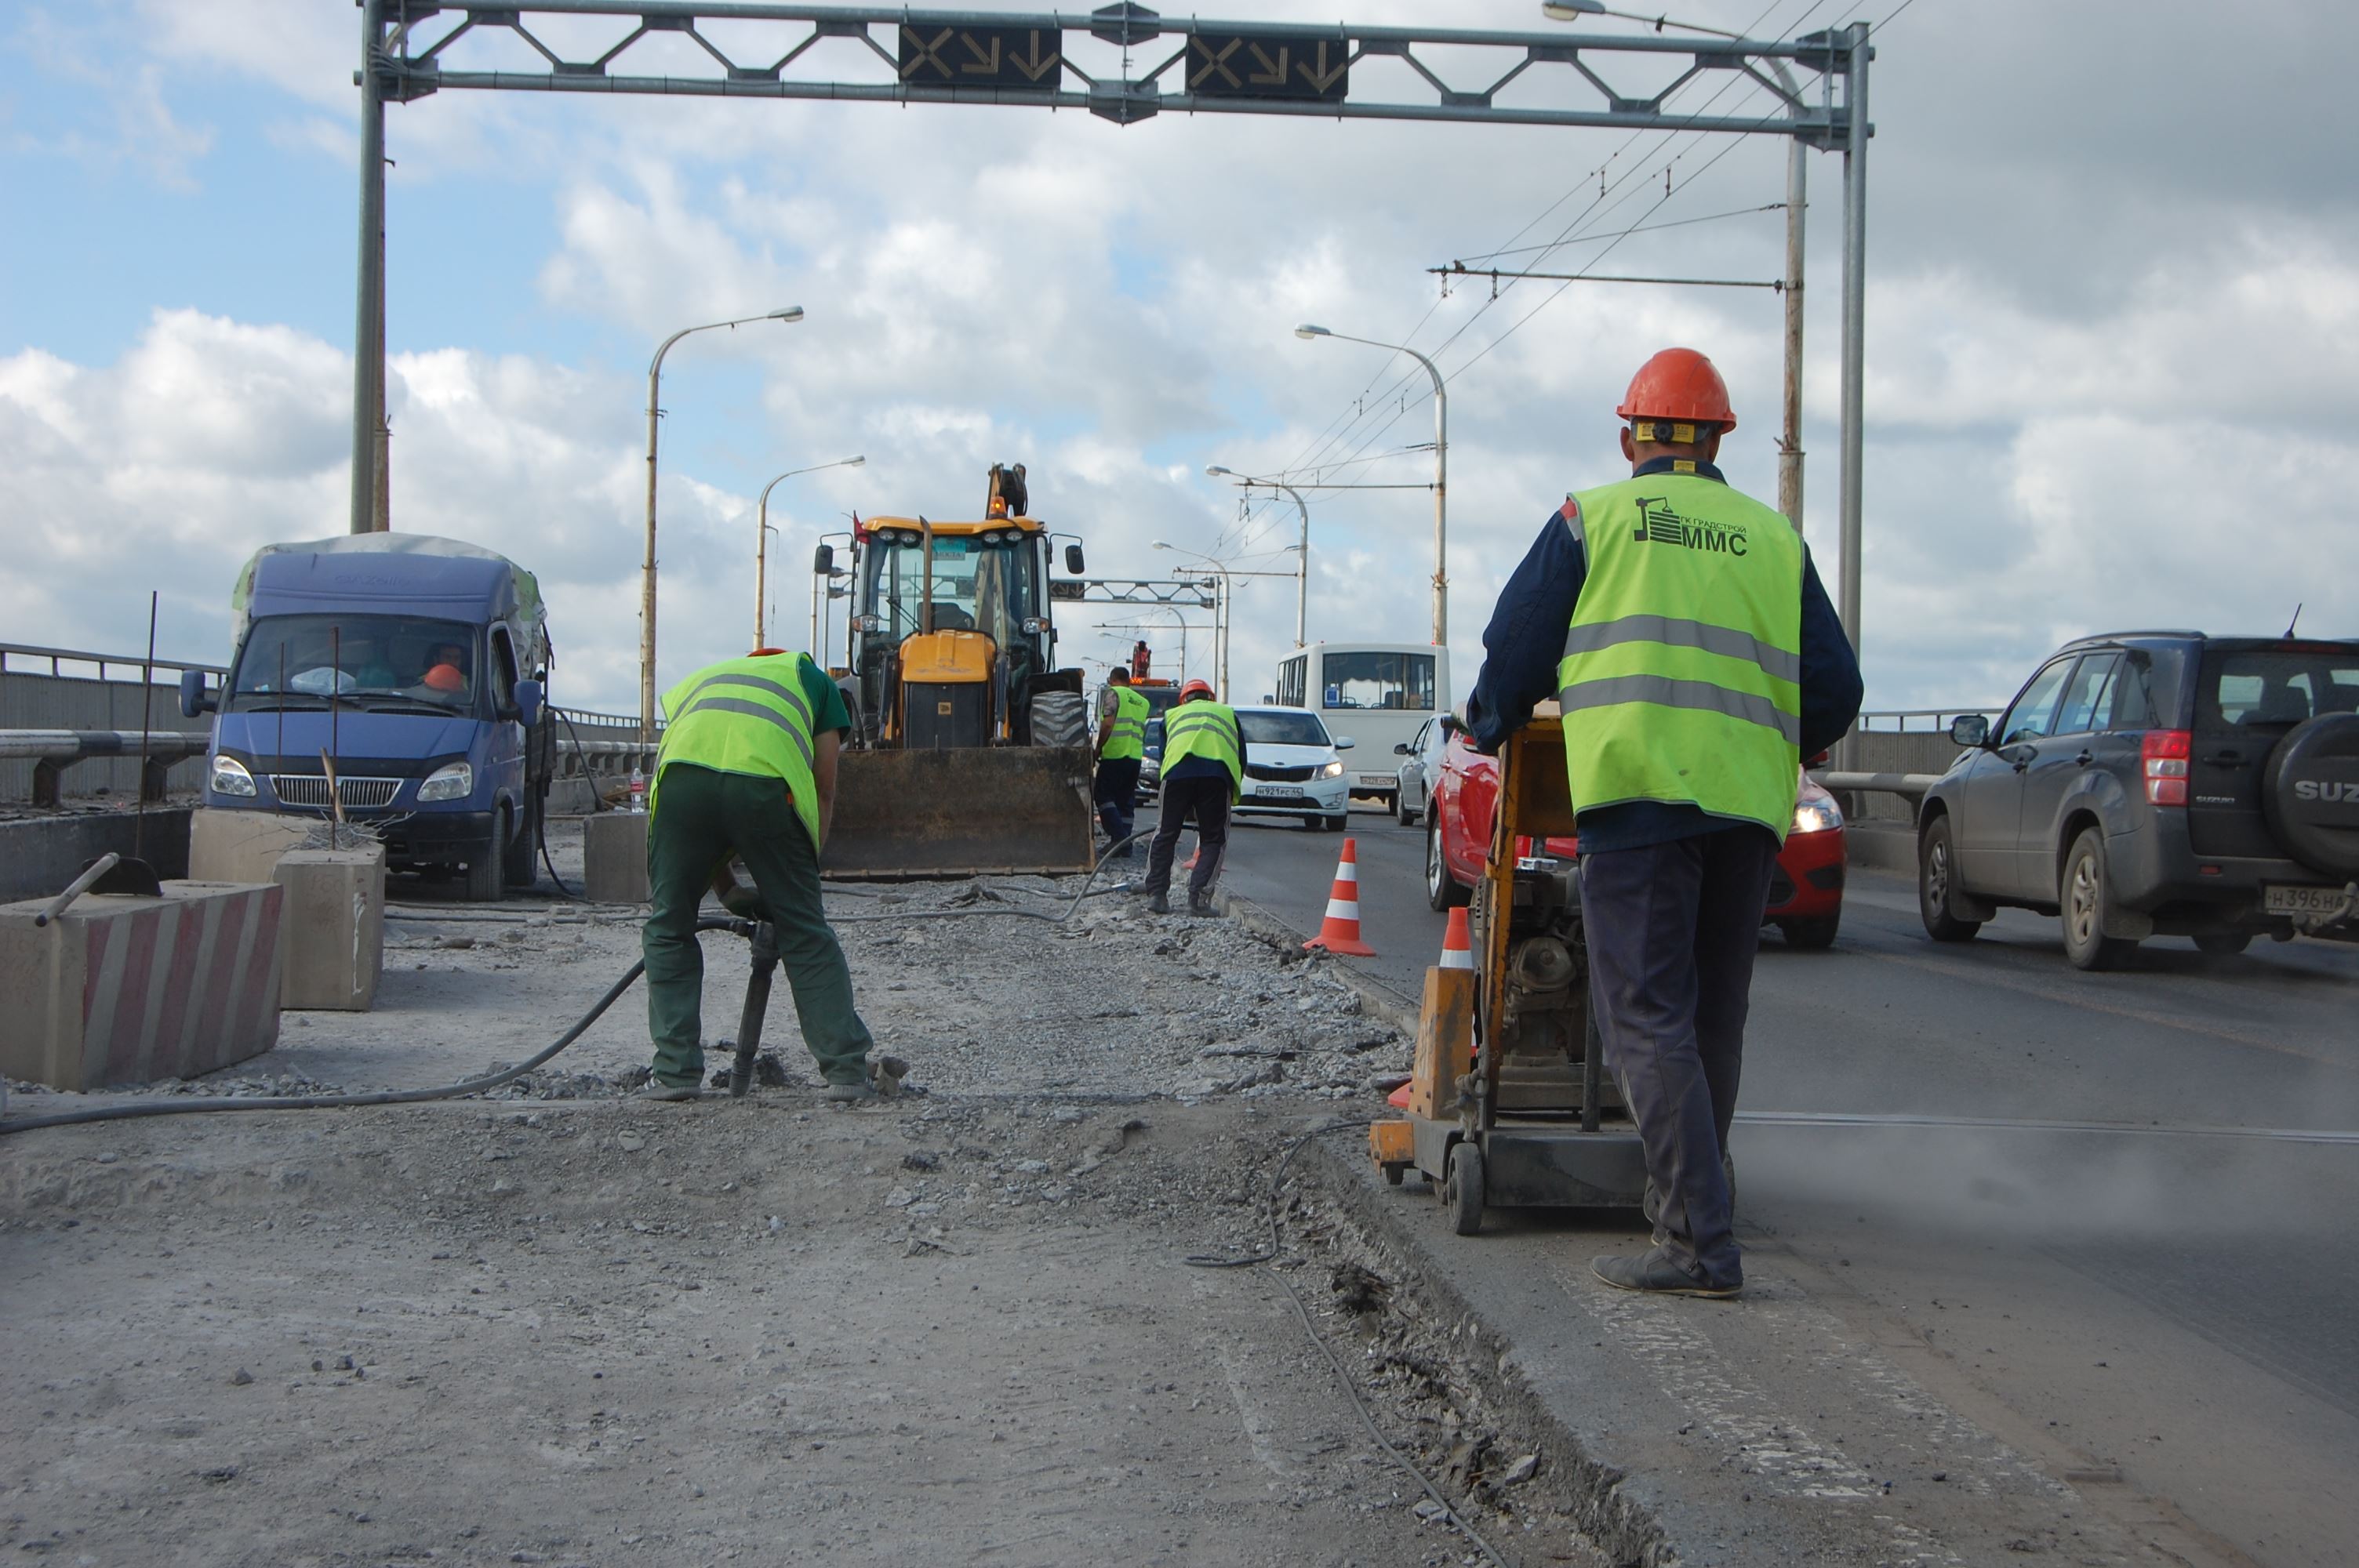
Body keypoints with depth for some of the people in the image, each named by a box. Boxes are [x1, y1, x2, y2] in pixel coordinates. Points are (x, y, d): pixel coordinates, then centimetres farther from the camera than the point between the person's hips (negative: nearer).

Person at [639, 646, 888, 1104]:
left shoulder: (701, 680, 41)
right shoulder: (809, 676, 35)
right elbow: (823, 791, 25)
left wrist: (728, 890, 37)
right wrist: (799, 877, 29)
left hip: (681, 775, 2)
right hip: (766, 783, -1)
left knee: (669, 928, 17)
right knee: (805, 933, 10)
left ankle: (676, 1071, 15)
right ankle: (847, 1069, 13)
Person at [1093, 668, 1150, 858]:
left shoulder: (1113, 693, -1)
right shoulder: (1142, 702, 21)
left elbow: (1107, 724, -11)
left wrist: (1098, 749, -3)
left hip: (1115, 754, -6)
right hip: (1136, 756, 6)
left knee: (1103, 794, 0)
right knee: (1126, 801, 10)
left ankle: (1119, 836, -15)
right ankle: (1125, 845, 6)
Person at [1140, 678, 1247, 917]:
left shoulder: (1173, 715, 33)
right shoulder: (1228, 713, 34)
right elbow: (1241, 759, 26)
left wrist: (1186, 809, 34)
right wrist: (1232, 796, 34)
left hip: (1178, 771, 0)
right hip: (1218, 772, 0)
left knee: (1166, 835, 13)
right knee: (1214, 840, 9)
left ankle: (1156, 894, 9)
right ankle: (1199, 897, -3)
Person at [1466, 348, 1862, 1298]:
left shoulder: (1591, 519, 8)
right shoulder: (1772, 537, 17)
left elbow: (1515, 650, 10)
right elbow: (1834, 687, 16)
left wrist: (1488, 730, 31)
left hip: (1640, 792, -4)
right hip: (1749, 805, 4)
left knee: (1648, 1019, -7)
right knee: (1713, 1021, 15)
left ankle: (1697, 1243, -15)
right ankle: (1687, 1203, 25)